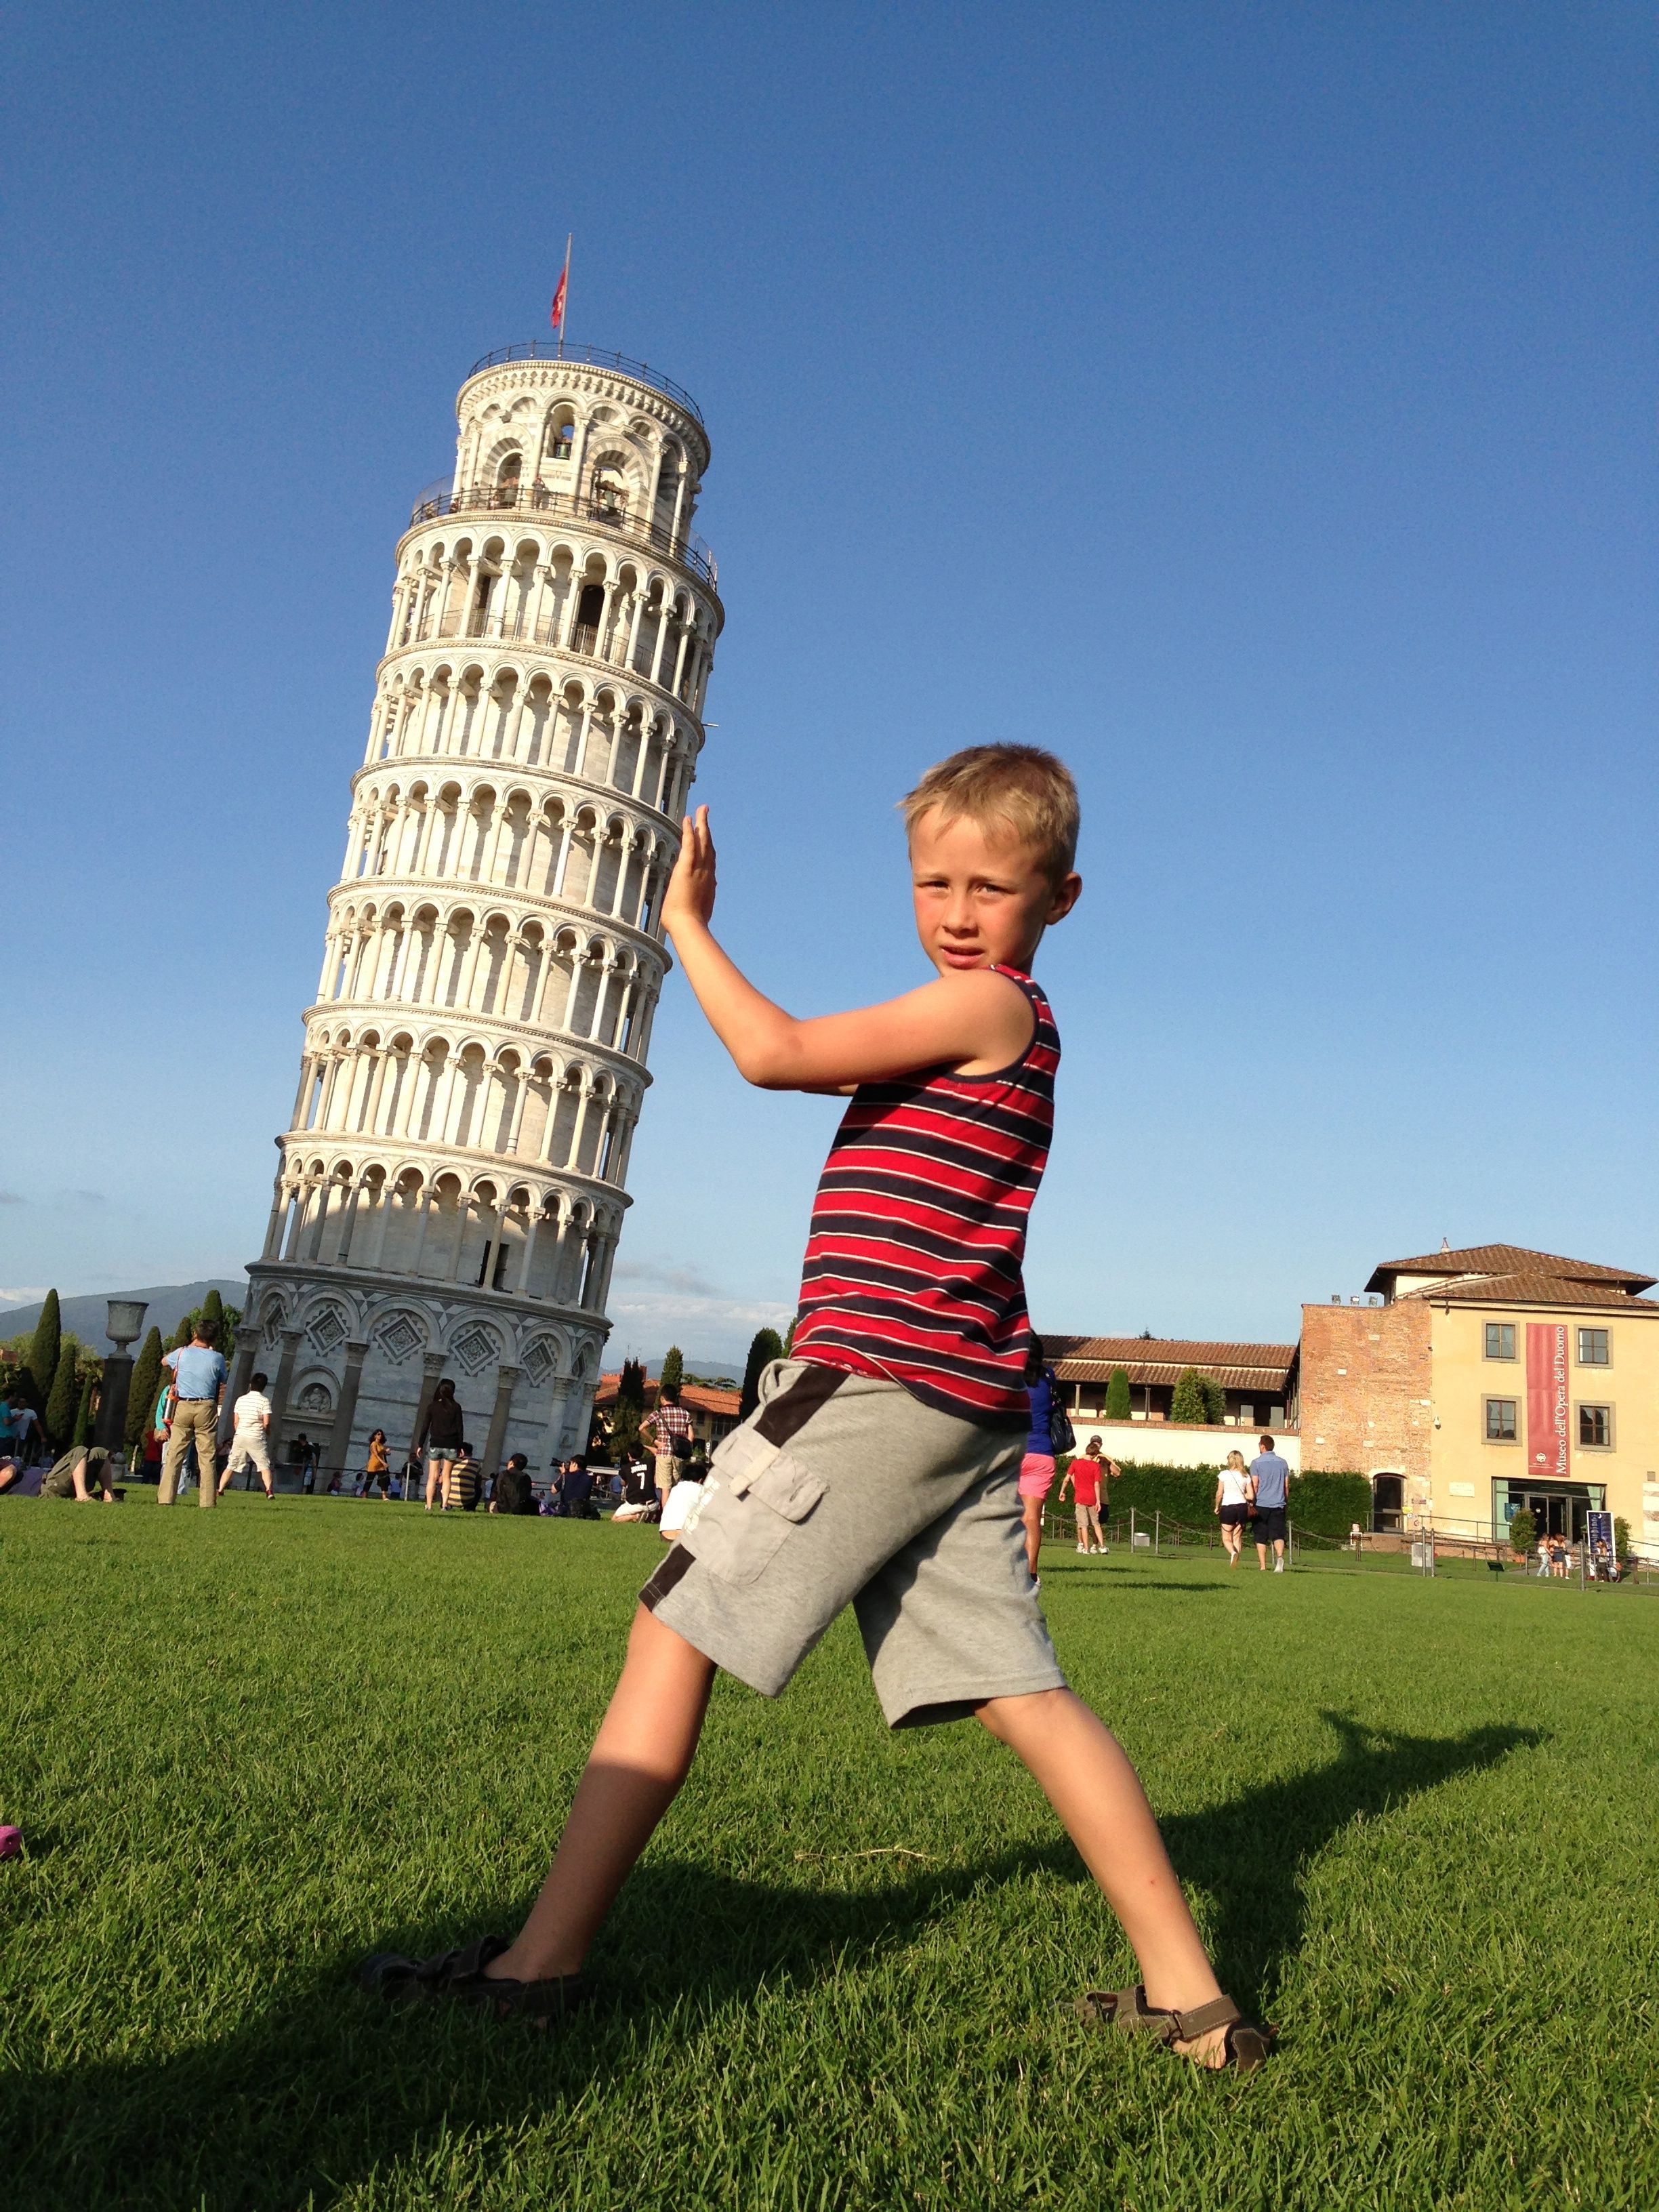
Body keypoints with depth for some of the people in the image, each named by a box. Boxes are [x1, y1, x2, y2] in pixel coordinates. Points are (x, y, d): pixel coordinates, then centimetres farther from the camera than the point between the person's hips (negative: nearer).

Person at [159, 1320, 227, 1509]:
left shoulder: (182, 1353, 1)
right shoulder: (217, 1358, -2)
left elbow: (164, 1362, 23)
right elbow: (222, 1388, 5)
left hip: (182, 1407, 1)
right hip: (206, 1408, -1)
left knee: (173, 1456, 5)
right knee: (208, 1457, 1)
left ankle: (165, 1498, 0)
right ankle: (208, 1501, -1)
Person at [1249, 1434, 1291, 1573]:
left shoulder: (1256, 1463, -3)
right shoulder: (1283, 1463, 9)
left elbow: (1254, 1485, -7)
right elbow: (1287, 1486, 11)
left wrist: (1251, 1503, -1)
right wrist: (1286, 1502, 21)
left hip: (1261, 1504, -2)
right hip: (1278, 1504, 2)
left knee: (1261, 1537, 6)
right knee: (1278, 1535, -2)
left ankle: (1263, 1566, 5)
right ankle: (1280, 1556, -28)